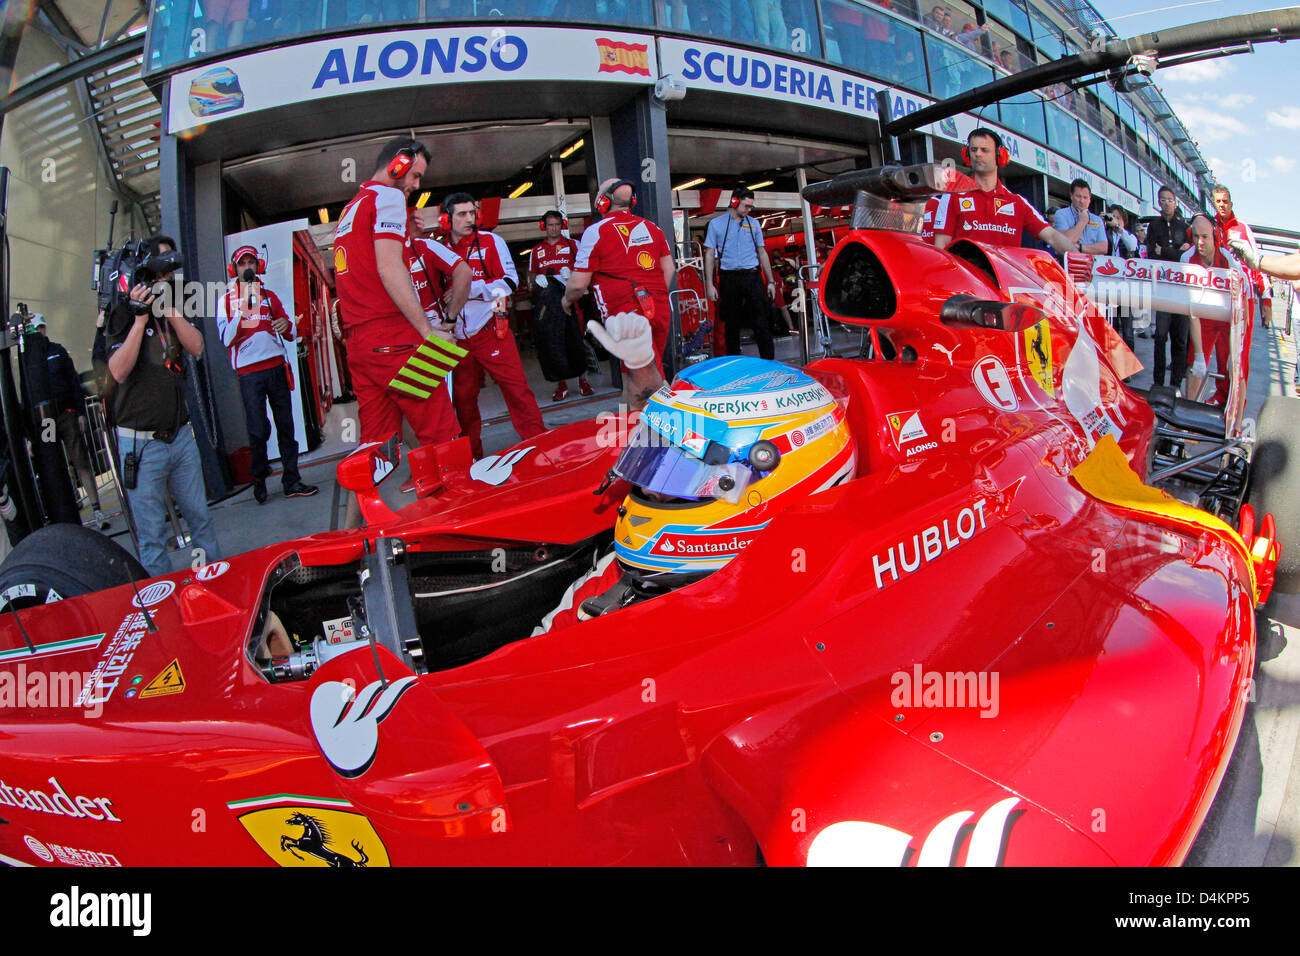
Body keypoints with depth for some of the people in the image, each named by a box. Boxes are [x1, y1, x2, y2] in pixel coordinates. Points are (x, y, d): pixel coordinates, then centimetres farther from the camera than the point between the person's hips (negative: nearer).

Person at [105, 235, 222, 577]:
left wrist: (168, 309, -16)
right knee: (152, 535, 2)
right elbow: (119, 371, -17)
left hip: (180, 436, 5)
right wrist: (141, 317, -23)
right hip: (140, 443, -5)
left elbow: (196, 347, -6)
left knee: (200, 518, 12)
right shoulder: (124, 312, -5)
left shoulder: (173, 311, 11)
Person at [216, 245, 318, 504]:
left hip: (276, 367, 3)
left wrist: (286, 325, -9)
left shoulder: (270, 296, 17)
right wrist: (241, 313, -17)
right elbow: (226, 340, -4)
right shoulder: (227, 300, 8)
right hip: (249, 373, -3)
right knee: (257, 430, -6)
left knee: (285, 425, 1)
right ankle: (259, 481, 11)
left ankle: (291, 481, 6)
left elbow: (290, 336, 15)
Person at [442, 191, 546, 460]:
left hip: (490, 329, -4)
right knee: (463, 396, 8)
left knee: (515, 385, -9)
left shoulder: (490, 241, 1)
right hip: (458, 337, 4)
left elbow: (510, 281, -7)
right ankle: (471, 454, 20)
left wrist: (469, 288, -14)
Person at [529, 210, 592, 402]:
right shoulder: (537, 250, 20)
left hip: (569, 294, -2)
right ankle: (561, 383, 1)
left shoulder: (572, 245, 13)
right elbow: (532, 275, 24)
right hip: (547, 298, 2)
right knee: (550, 339, -4)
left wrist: (571, 273, -12)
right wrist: (538, 279, 1)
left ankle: (582, 378, 7)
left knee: (574, 337, -5)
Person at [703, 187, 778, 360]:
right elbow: (709, 254, 3)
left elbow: (762, 253, 15)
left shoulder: (753, 223, 12)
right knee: (731, 324, 6)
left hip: (752, 277, 1)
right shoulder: (716, 224, 4)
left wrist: (770, 281, 10)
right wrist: (709, 285, -4)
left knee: (761, 322, -6)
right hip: (729, 279, -1)